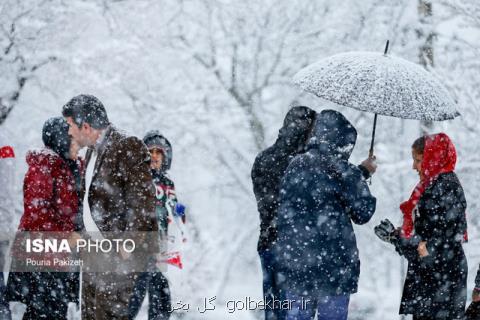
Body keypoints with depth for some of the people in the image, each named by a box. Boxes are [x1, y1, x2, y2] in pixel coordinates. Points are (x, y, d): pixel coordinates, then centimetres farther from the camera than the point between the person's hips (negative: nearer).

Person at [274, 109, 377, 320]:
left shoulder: (295, 166, 6)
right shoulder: (342, 172, -11)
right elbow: (363, 213, -3)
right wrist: (363, 174, 12)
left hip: (292, 264, 5)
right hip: (333, 266, -5)